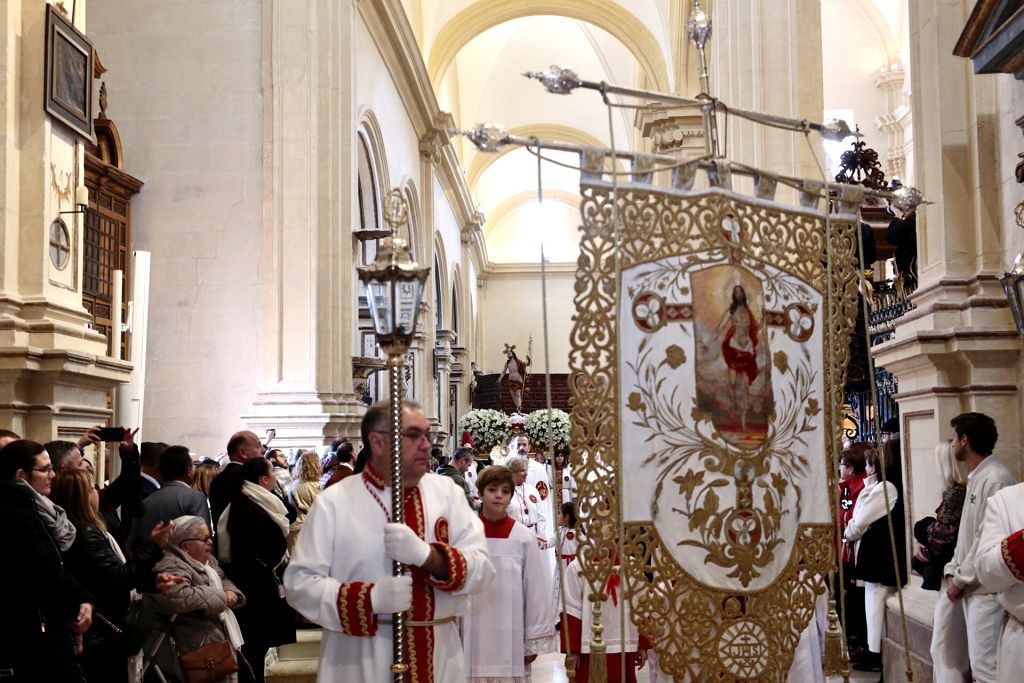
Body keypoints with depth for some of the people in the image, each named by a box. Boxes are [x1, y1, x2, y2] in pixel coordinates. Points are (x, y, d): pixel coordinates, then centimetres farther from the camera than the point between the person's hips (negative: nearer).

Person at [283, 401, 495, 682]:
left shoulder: (447, 491, 2)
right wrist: (371, 598, -21)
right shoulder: (333, 503, -5)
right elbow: (299, 582, -9)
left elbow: (482, 568, -5)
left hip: (438, 656, 3)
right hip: (359, 660, -3)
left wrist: (426, 554, -22)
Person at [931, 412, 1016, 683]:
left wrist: (960, 579, -12)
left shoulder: (996, 479, -15)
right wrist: (951, 571, 6)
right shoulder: (975, 477, 15)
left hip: (984, 587, -10)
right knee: (945, 654, 13)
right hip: (963, 584, 10)